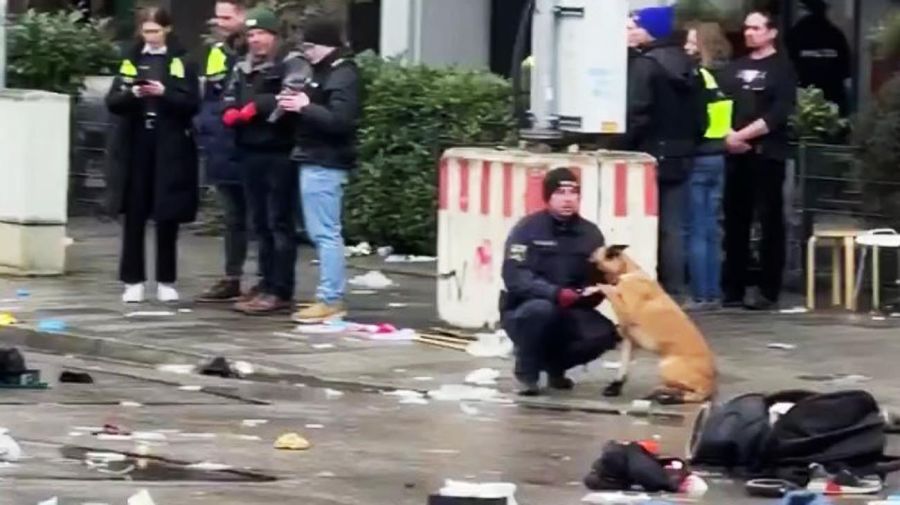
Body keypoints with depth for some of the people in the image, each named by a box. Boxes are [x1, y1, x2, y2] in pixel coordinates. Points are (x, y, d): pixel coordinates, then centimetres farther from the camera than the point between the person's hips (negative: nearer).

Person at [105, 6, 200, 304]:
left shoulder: (181, 62, 2)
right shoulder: (131, 61, 9)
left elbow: (192, 104, -5)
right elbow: (113, 102, 3)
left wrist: (164, 93, -19)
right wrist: (132, 93, -16)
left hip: (170, 149, -2)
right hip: (135, 147, 2)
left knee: (167, 218, 1)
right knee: (134, 216, 1)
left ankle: (166, 282, 8)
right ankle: (133, 281, 5)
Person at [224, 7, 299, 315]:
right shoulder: (242, 69, 17)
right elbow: (229, 106, 16)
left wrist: (255, 108, -14)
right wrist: (233, 114, -7)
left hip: (280, 154, -8)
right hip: (250, 154, 8)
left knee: (280, 223, -6)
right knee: (260, 224, 11)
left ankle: (281, 292, -5)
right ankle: (267, 287, 16)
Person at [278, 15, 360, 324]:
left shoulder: (343, 76, -12)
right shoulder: (325, 72, 18)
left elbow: (340, 121, -23)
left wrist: (305, 107, -20)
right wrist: (297, 104, 6)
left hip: (325, 165, -11)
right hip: (316, 161, 11)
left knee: (326, 232, -10)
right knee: (321, 233, 11)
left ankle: (331, 300, -10)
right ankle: (330, 296, 15)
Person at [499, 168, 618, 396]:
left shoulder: (590, 234, 2)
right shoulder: (528, 229, -12)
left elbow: (599, 278, 1)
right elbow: (515, 278, -23)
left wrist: (585, 295, -24)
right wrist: (555, 293, -37)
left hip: (568, 314, 4)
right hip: (522, 312, -4)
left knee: (604, 334, -23)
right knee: (541, 309, -39)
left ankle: (555, 363, 8)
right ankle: (527, 371, -12)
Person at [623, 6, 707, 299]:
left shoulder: (644, 64, -12)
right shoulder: (687, 65, 14)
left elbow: (636, 114, -20)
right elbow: (700, 116, 15)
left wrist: (624, 146, -11)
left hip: (650, 155, -8)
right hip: (679, 156, 8)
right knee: (672, 228, 9)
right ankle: (673, 290, 8)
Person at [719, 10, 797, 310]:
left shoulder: (781, 69, 1)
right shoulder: (734, 68, 16)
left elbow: (779, 114, -10)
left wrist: (744, 135, -15)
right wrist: (728, 135, -9)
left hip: (767, 154, -5)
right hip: (734, 154, 5)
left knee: (770, 221, -4)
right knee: (734, 221, 5)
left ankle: (769, 292, -4)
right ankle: (732, 289, 10)